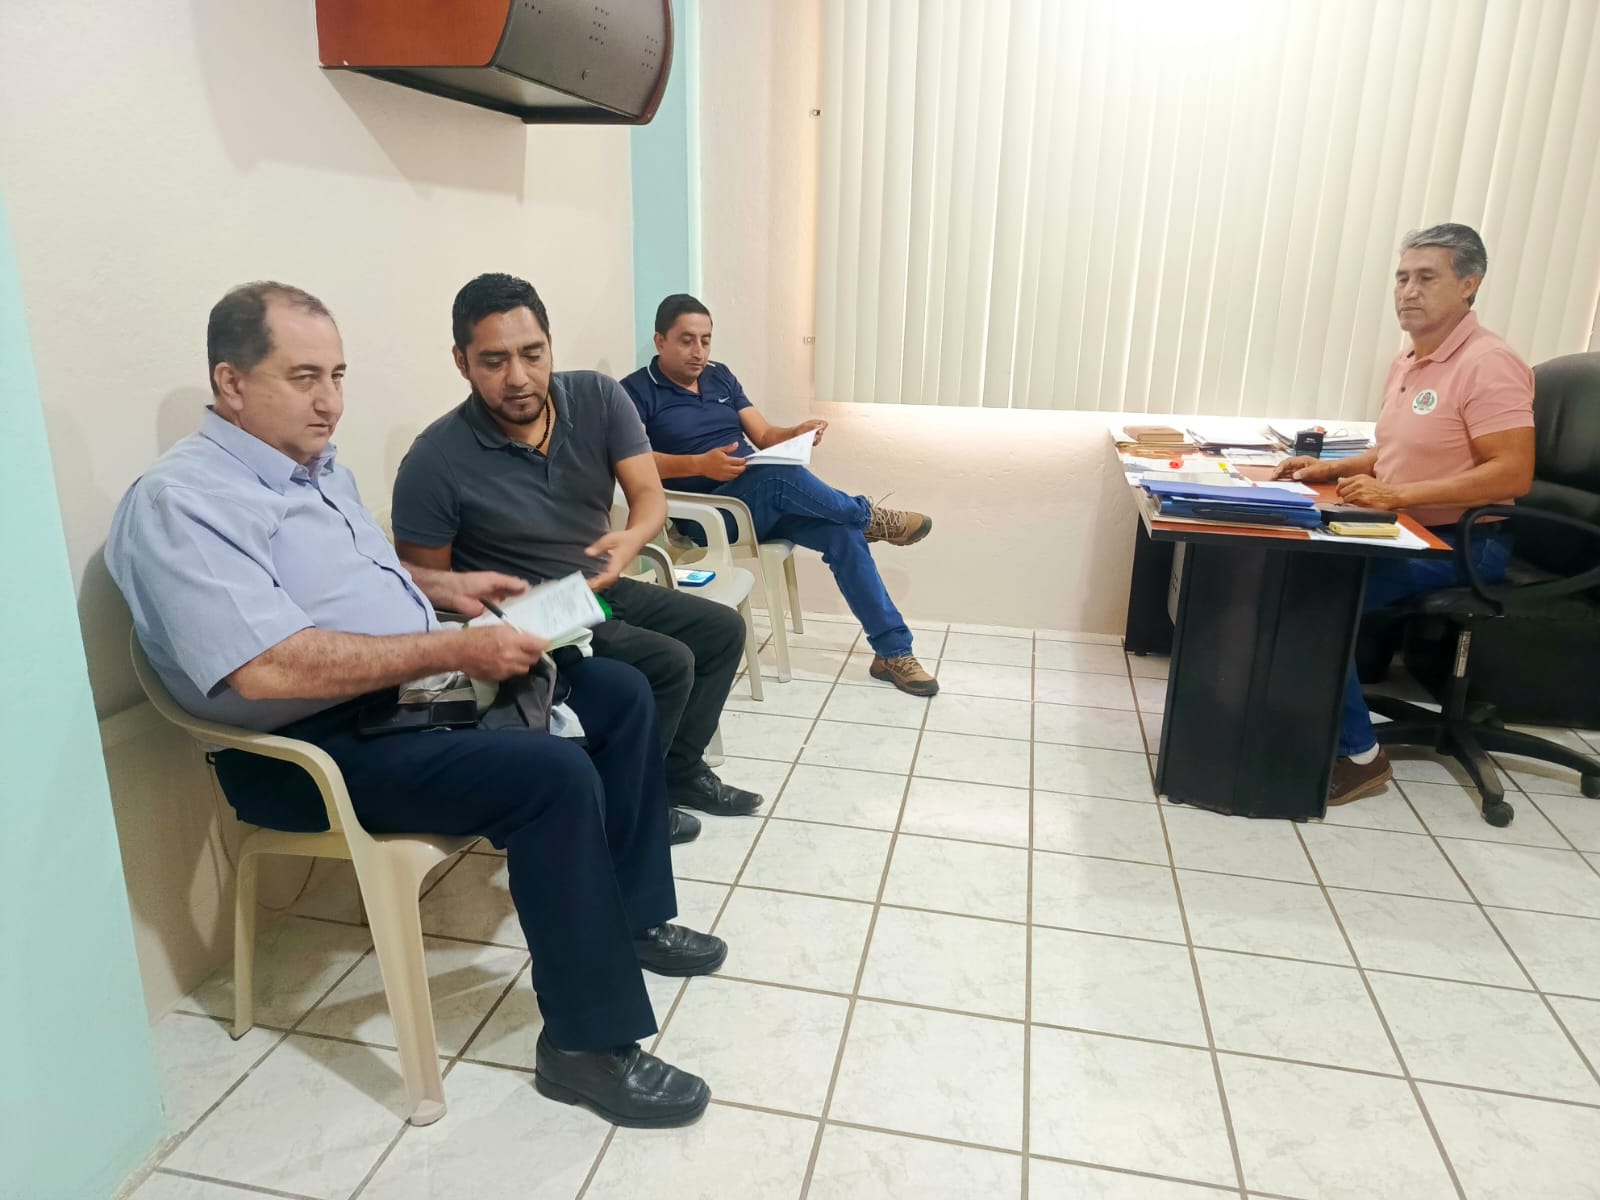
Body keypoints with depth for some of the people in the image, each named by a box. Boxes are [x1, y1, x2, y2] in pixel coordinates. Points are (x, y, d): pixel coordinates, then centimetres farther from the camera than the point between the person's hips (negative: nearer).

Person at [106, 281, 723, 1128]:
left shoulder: (317, 463, 12)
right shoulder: (180, 501, -18)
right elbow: (267, 668, -30)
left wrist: (441, 586, 10)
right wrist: (455, 651, -28)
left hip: (414, 691, 10)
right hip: (314, 748, -9)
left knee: (619, 694, 4)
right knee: (553, 775, -29)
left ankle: (631, 914, 18)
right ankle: (588, 1045, -13)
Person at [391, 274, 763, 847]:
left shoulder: (599, 398, -10)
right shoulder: (435, 460, -23)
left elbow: (649, 493, -13)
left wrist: (631, 539, -36)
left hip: (600, 588, 7)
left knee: (722, 628, 8)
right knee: (668, 664, -21)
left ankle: (680, 770, 25)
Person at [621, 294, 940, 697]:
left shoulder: (720, 377, 16)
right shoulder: (636, 391, -2)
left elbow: (764, 435, 13)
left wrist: (797, 433, -10)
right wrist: (700, 464, -29)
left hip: (764, 502, 6)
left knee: (842, 532, -18)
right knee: (779, 475, -35)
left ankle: (893, 651, -11)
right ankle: (869, 515, -9)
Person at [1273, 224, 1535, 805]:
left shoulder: (1488, 363, -16)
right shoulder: (1406, 362, 12)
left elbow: (1513, 473, -24)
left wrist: (1397, 495, -29)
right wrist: (1330, 468, 6)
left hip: (1460, 543, -9)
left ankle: (1358, 754, -11)